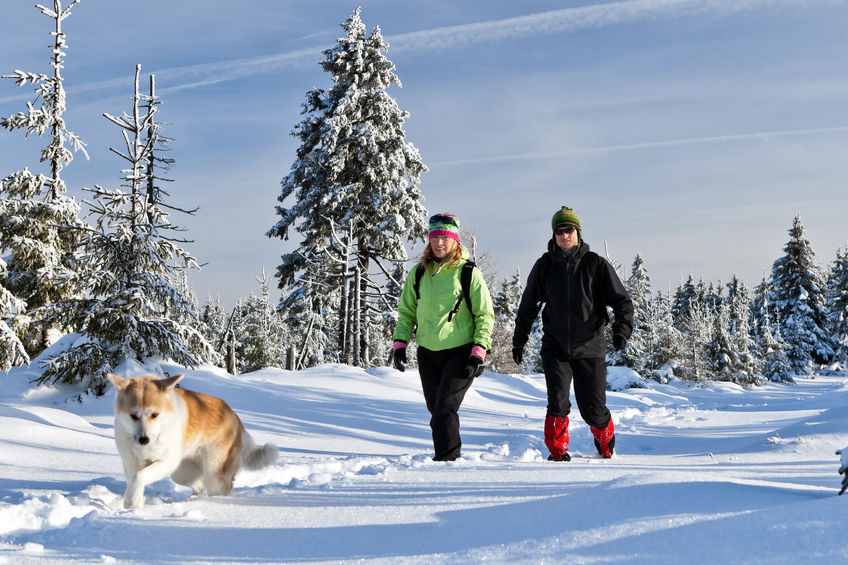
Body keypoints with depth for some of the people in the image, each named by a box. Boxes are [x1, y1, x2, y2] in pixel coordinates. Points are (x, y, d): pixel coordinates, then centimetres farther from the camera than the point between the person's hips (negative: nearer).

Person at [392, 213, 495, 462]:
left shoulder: (469, 273, -4)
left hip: (460, 352, -5)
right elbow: (406, 311, 17)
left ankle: (447, 458, -7)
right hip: (427, 352, 5)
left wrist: (479, 350, -10)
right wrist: (400, 342, 6)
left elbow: (485, 315, -1)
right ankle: (451, 452, 27)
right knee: (436, 410, 11)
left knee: (445, 408, -14)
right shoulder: (418, 273, 7)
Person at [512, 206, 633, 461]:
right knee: (558, 401, -15)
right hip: (555, 347, 1)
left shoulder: (595, 264, -2)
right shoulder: (544, 266, 4)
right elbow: (528, 306, 15)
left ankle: (605, 440, 36)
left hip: (590, 347, -1)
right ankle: (558, 450, 5)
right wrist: (518, 341, 17)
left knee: (593, 409, 4)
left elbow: (621, 300, -2)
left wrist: (622, 330, -19)